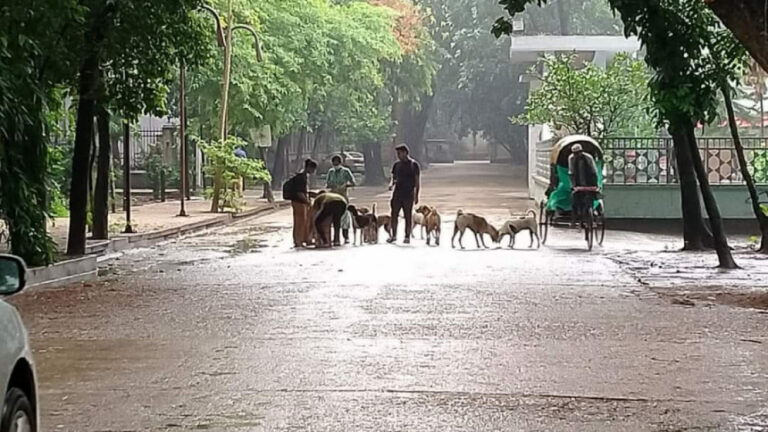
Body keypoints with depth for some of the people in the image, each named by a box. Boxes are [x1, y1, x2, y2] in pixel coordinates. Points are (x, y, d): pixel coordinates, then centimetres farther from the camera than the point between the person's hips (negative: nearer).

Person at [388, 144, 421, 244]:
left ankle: (407, 237, 6)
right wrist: (391, 184, -5)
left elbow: (418, 181, 0)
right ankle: (394, 236, 8)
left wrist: (417, 195, -5)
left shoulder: (414, 165, -1)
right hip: (397, 193, 4)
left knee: (408, 216, 0)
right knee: (394, 214, 0)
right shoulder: (397, 164, 11)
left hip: (408, 194, -4)